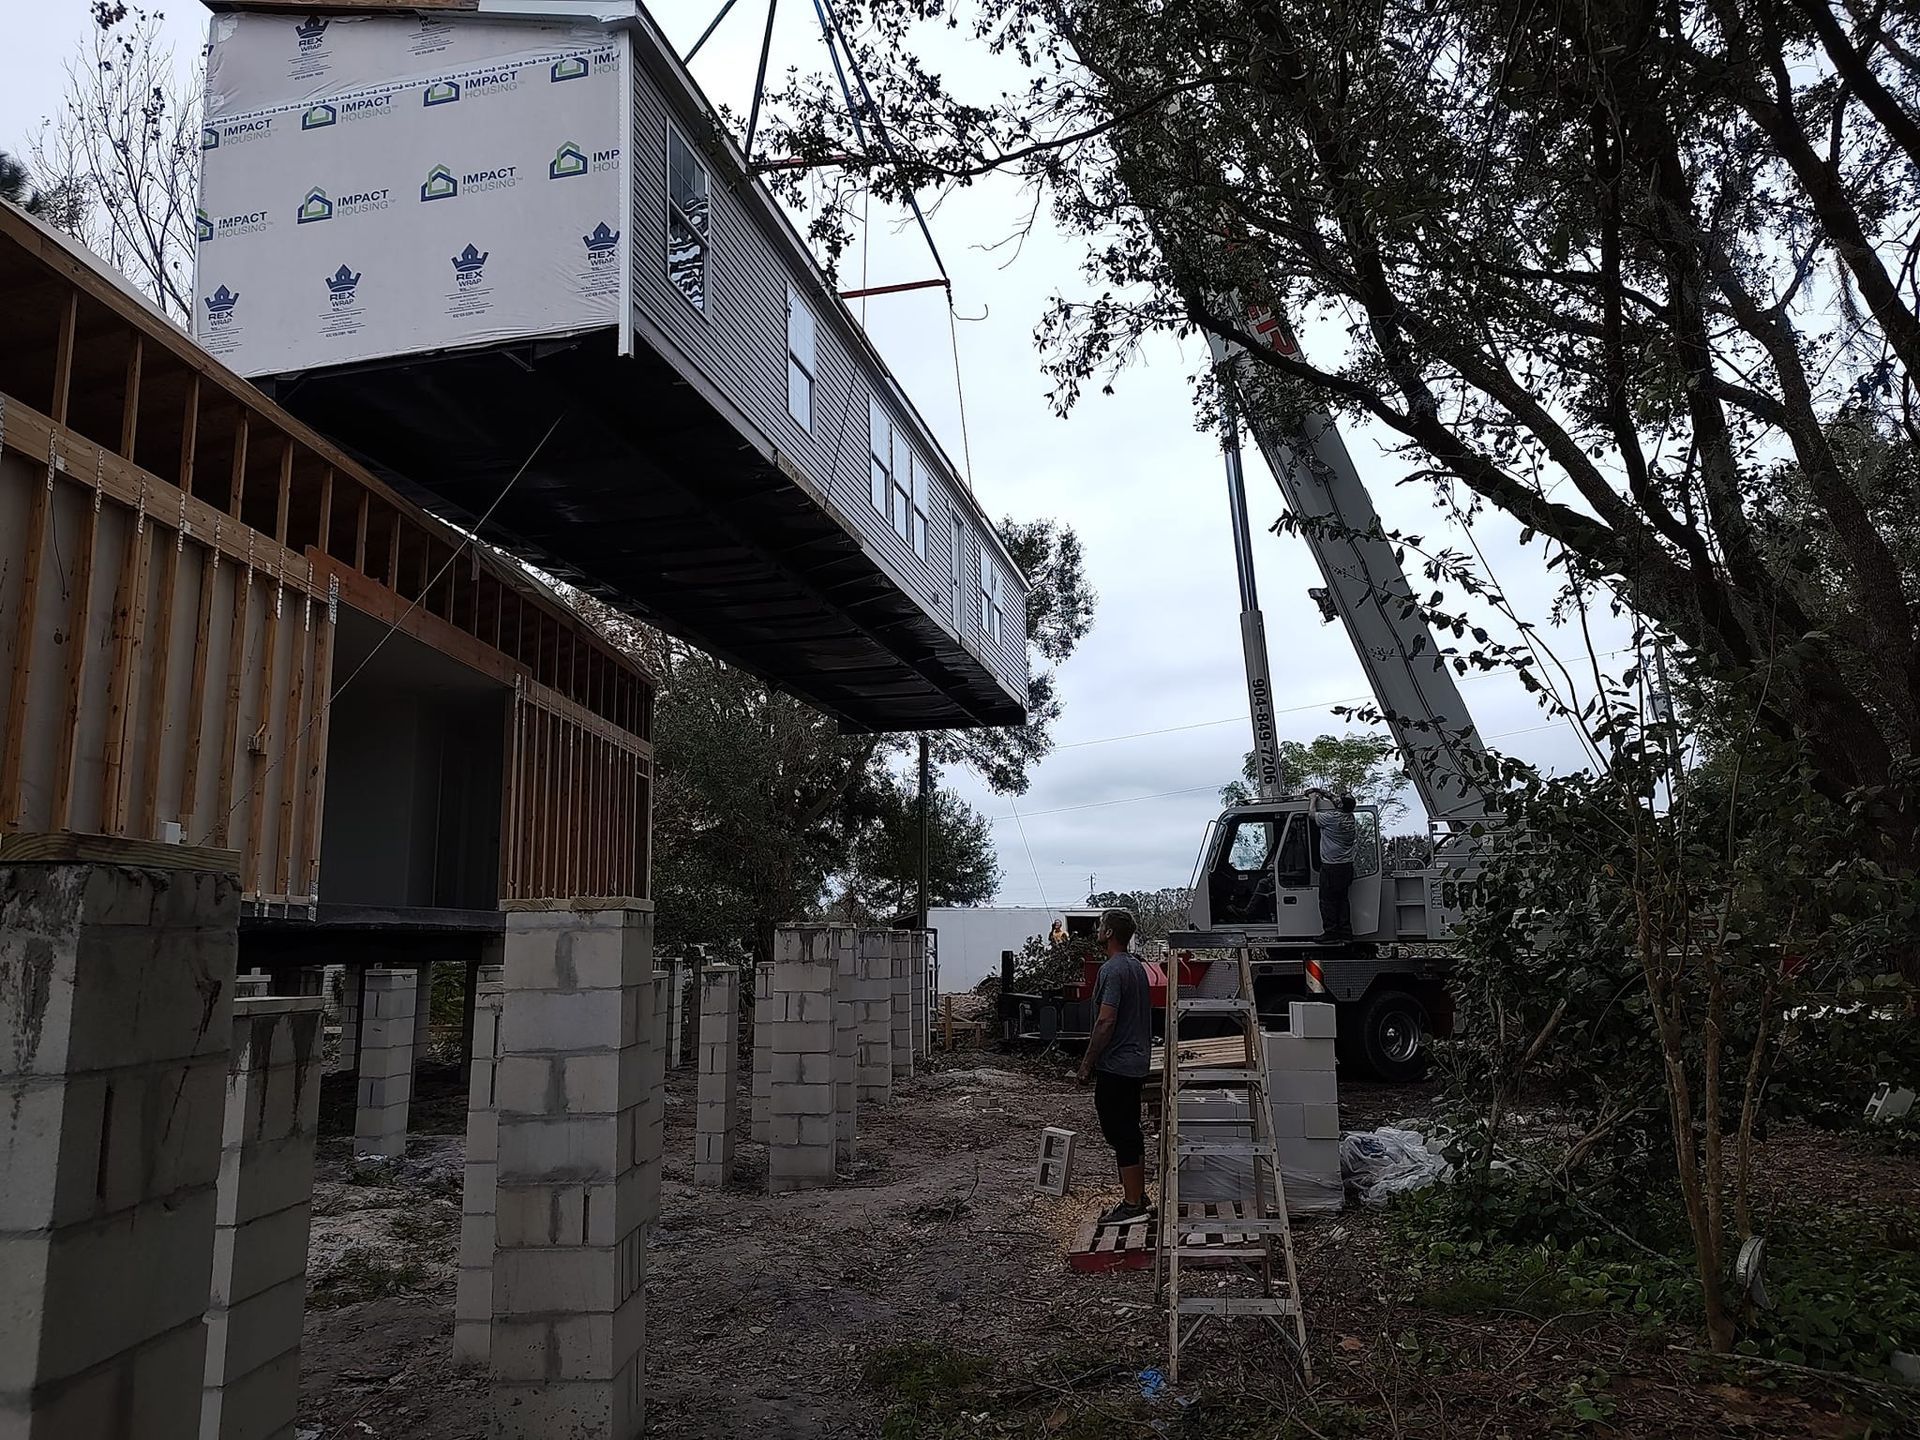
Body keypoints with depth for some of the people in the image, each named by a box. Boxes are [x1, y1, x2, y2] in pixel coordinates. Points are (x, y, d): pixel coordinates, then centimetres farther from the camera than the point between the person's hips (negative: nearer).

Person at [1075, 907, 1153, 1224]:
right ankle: (1139, 1197, 23)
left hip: (1115, 1066, -10)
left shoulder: (1112, 970, -18)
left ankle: (1132, 1204, 2)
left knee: (1120, 1134, -3)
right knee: (1130, 1132, 16)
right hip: (1136, 1063, 10)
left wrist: (1087, 1064, -14)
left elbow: (1106, 1022, -23)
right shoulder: (1138, 967, 12)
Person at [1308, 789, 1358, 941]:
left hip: (1331, 867, -7)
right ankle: (1345, 932, 14)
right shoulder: (1351, 819, 4)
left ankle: (1331, 932, 1)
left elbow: (1312, 814, -2)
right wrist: (1326, 798, 28)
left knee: (1327, 900, 1)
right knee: (1342, 899, 13)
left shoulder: (1331, 818, -17)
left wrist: (1313, 799, 13)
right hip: (1347, 865, 7)